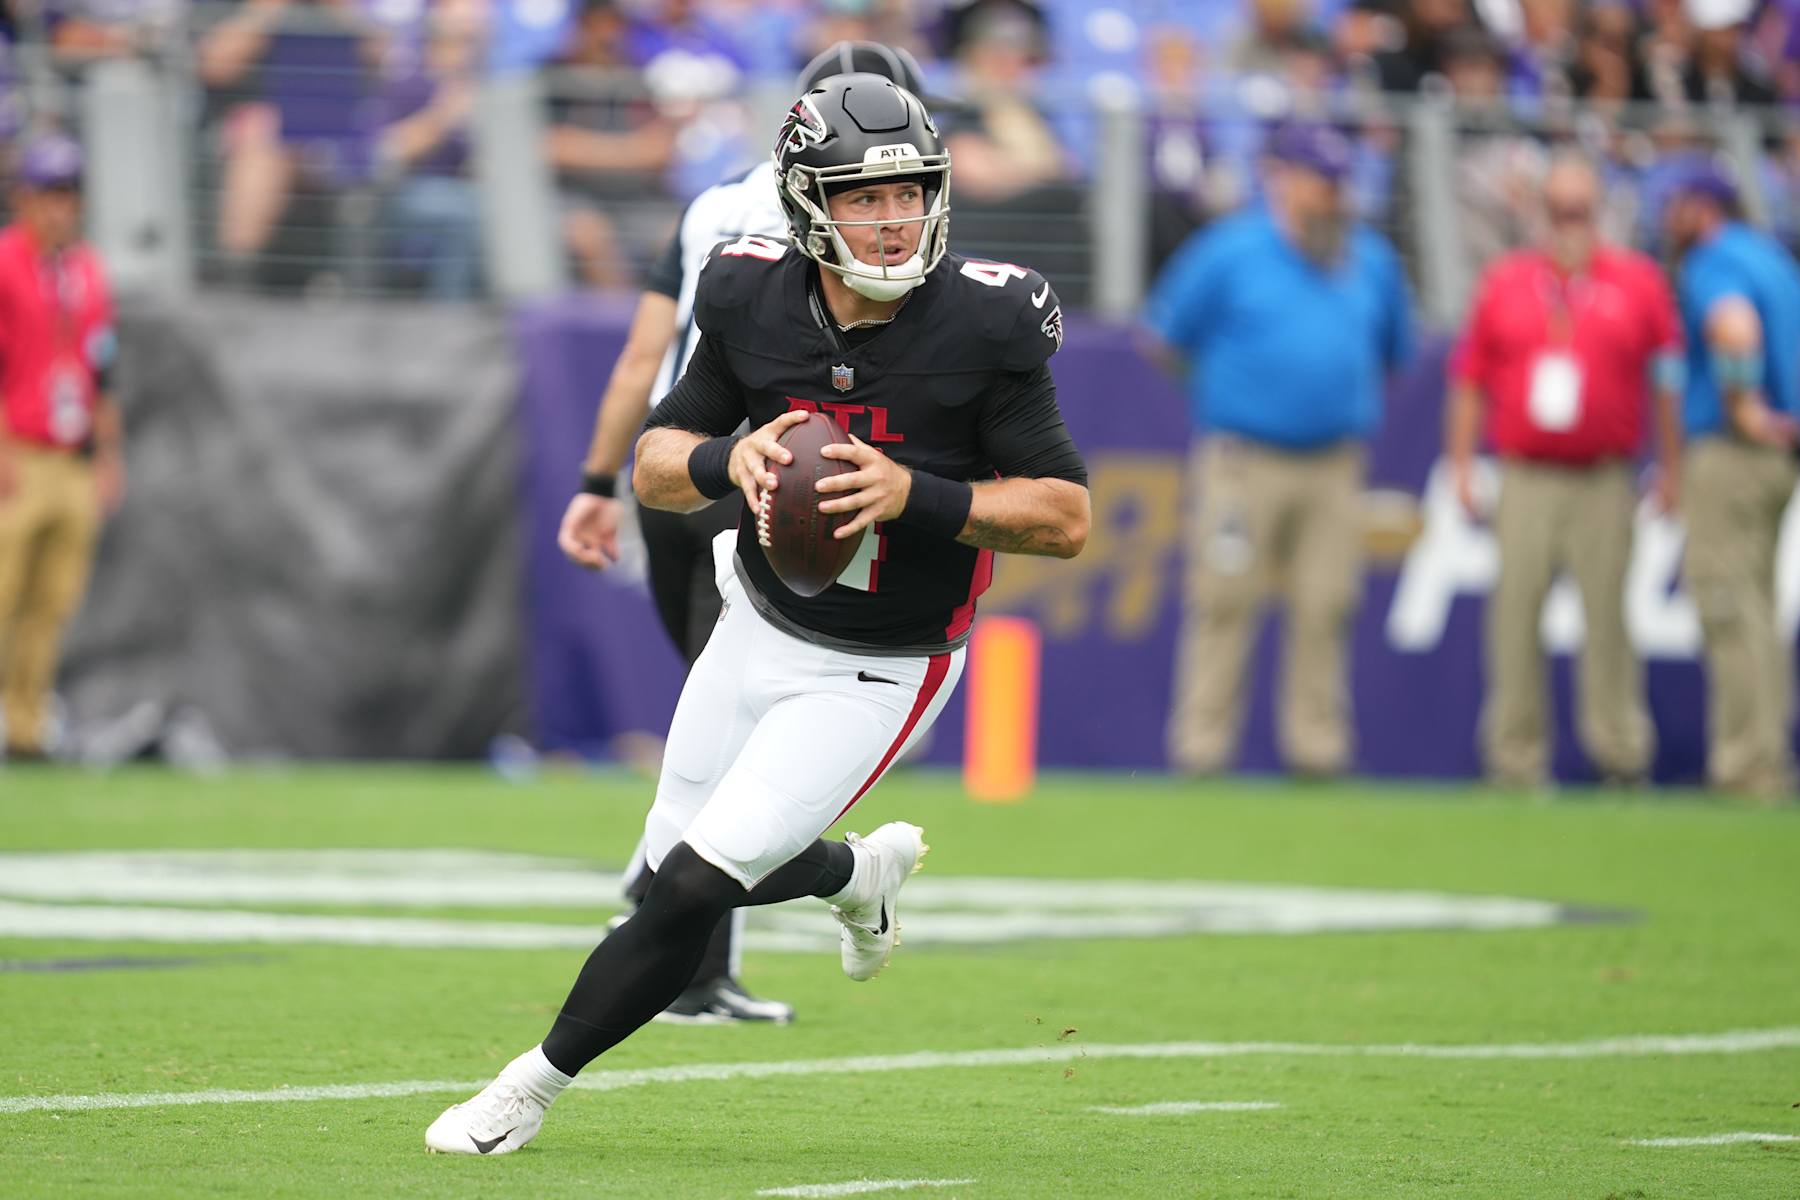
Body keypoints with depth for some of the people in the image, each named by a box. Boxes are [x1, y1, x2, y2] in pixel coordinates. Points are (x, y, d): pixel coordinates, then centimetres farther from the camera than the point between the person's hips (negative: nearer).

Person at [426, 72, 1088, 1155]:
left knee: (693, 888, -12)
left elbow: (1065, 518, -17)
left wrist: (915, 496, -31)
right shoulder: (754, 301, -12)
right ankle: (864, 871, 49)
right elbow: (655, 465, -2)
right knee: (679, 858, 18)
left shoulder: (985, 325, -22)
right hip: (759, 626, 5)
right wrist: (730, 462, -25)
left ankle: (532, 1088, 8)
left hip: (875, 673, -5)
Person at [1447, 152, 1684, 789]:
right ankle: (1515, 756, 3)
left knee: (1606, 612, -2)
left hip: (1605, 480, -1)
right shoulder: (1503, 282, 10)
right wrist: (1461, 465, 5)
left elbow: (1666, 378, 8)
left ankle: (1619, 748, 7)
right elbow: (1470, 379, 11)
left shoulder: (1639, 281, 7)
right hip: (1525, 478, 1)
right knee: (1516, 615, -2)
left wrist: (1671, 468, 4)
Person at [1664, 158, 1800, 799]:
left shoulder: (1711, 265, -12)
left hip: (1730, 452, -10)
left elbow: (1735, 329, -33)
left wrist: (1745, 407, -22)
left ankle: (1749, 765, -10)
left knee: (1727, 602, -8)